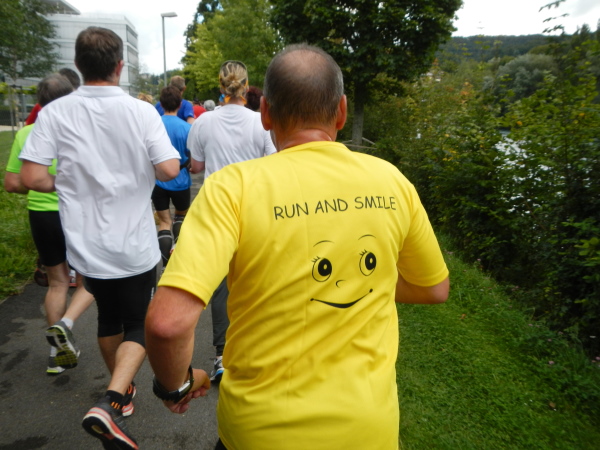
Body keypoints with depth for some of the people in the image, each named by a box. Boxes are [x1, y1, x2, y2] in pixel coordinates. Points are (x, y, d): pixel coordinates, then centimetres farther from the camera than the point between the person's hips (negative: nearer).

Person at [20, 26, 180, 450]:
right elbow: (170, 169, -15)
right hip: (135, 247, -3)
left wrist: (71, 185, 9)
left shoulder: (55, 112, -5)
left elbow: (32, 177, -10)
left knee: (108, 319, 24)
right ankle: (111, 404, -6)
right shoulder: (141, 111, -9)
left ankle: (122, 390, 43)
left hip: (87, 245, 3)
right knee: (138, 327, 13)